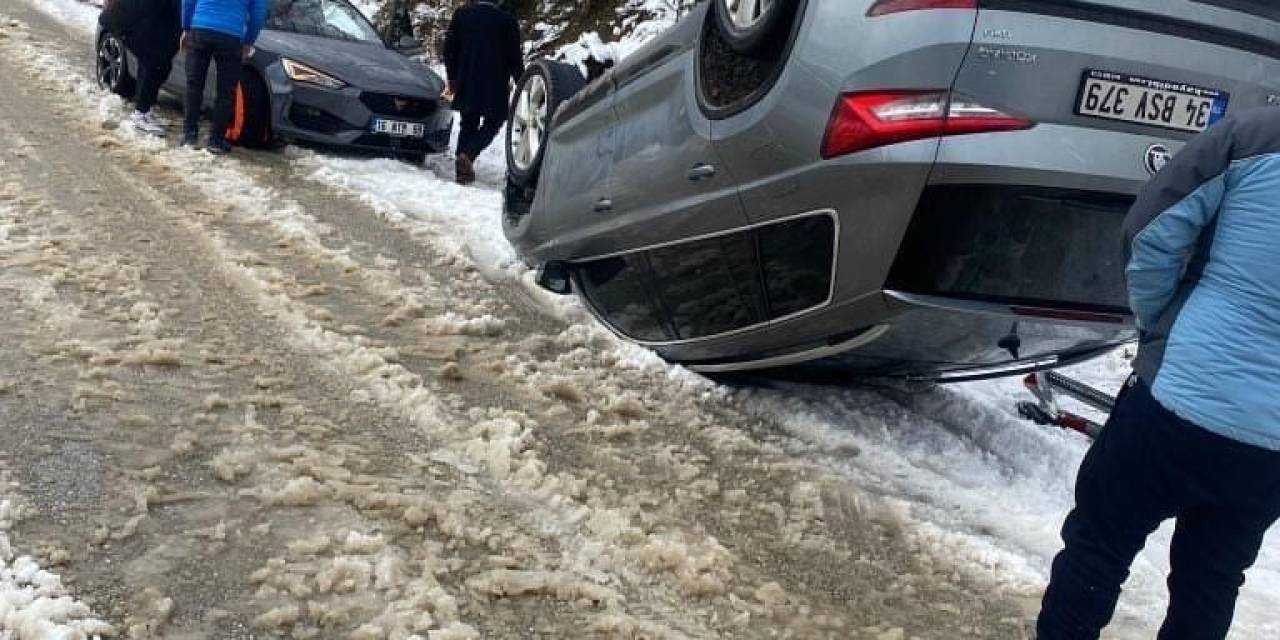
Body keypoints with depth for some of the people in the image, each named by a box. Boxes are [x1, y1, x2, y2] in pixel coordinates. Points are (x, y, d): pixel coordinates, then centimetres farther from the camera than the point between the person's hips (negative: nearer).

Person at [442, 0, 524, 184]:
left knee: (468, 123, 15)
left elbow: (449, 48, 5)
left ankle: (462, 169, 13)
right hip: (495, 86, -3)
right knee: (493, 122, 10)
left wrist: (452, 77, 15)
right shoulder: (507, 20, -7)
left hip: (467, 83, 3)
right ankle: (467, 155, -12)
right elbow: (515, 56, -3)